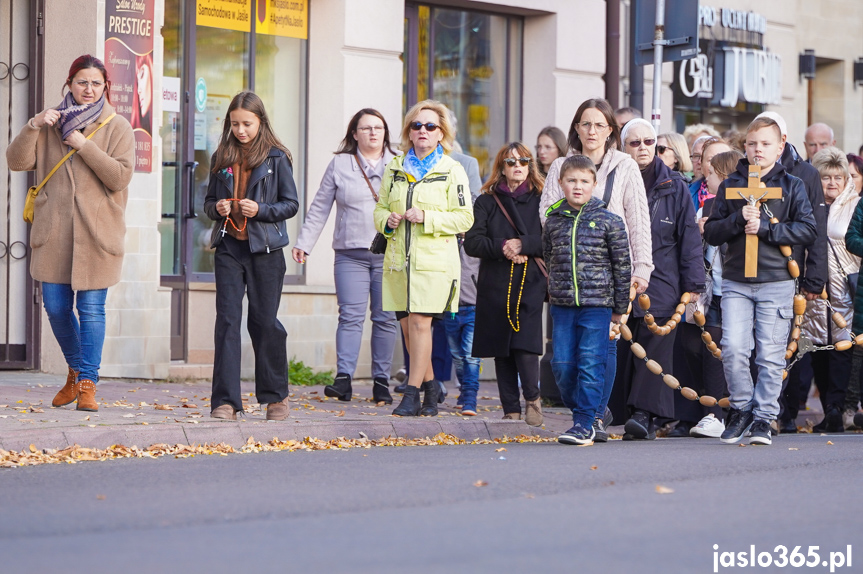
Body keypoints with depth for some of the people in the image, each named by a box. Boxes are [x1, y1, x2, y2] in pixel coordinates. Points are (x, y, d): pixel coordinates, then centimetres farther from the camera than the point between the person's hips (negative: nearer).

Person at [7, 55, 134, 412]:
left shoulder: (117, 128, 3)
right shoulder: (52, 124, 11)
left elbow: (121, 176, -9)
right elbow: (17, 162, 2)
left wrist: (84, 145, -13)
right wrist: (33, 127, -13)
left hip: (96, 231, -3)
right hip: (54, 230, 3)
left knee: (91, 308, -4)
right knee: (56, 307, 4)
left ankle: (87, 383, 4)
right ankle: (75, 371, 27)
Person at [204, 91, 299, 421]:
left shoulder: (276, 158, 0)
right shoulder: (222, 158, 10)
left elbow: (291, 204, 1)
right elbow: (209, 202, 18)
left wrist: (260, 210, -15)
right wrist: (217, 208, -5)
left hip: (265, 249, -2)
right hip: (229, 247, 2)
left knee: (264, 321, 3)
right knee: (227, 320, -5)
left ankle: (275, 396, 19)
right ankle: (226, 401, -6)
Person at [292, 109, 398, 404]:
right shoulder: (339, 164, 9)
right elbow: (320, 208, 11)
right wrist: (304, 243, 7)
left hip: (389, 255, 1)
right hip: (351, 254, -1)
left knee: (385, 318, 1)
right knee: (351, 315, -8)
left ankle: (381, 381, 6)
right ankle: (343, 377, -13)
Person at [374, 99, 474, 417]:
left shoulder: (452, 170, 1)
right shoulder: (395, 168, 14)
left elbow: (464, 218, -4)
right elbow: (380, 208, 21)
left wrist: (427, 218, -15)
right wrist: (387, 220, -2)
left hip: (434, 260, -5)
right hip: (399, 258, 5)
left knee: (420, 323, -12)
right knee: (407, 326, 6)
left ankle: (412, 394, -8)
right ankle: (430, 387, 21)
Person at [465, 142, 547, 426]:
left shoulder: (541, 201, 8)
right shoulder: (486, 202, 11)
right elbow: (472, 242, -1)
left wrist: (523, 245, -15)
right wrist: (502, 247, -15)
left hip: (531, 284, -2)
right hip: (495, 283, 2)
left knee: (525, 345, -15)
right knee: (501, 349, 4)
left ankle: (532, 398, 3)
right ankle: (511, 409, 12)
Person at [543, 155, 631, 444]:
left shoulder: (609, 221, -1)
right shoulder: (554, 221, 8)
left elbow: (622, 265, 2)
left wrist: (620, 306, 3)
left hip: (597, 303, -3)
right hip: (562, 304, 3)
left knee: (590, 363, -7)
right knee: (562, 364, 2)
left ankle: (584, 423, -3)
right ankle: (580, 408, 21)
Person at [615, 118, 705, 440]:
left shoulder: (674, 186, 6)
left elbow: (689, 236, 5)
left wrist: (693, 283, -1)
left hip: (662, 283, -2)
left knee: (655, 347, -10)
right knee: (626, 348, 1)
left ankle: (645, 413, -14)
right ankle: (632, 412, 7)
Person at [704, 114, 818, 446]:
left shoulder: (791, 186, 6)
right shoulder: (731, 185, 12)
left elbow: (808, 230, -4)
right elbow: (711, 233, 7)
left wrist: (766, 228, -13)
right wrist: (739, 219, -11)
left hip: (776, 282, -1)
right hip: (736, 282, 1)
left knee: (770, 354, -1)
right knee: (733, 348, -11)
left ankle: (763, 418, 8)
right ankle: (741, 408, 8)